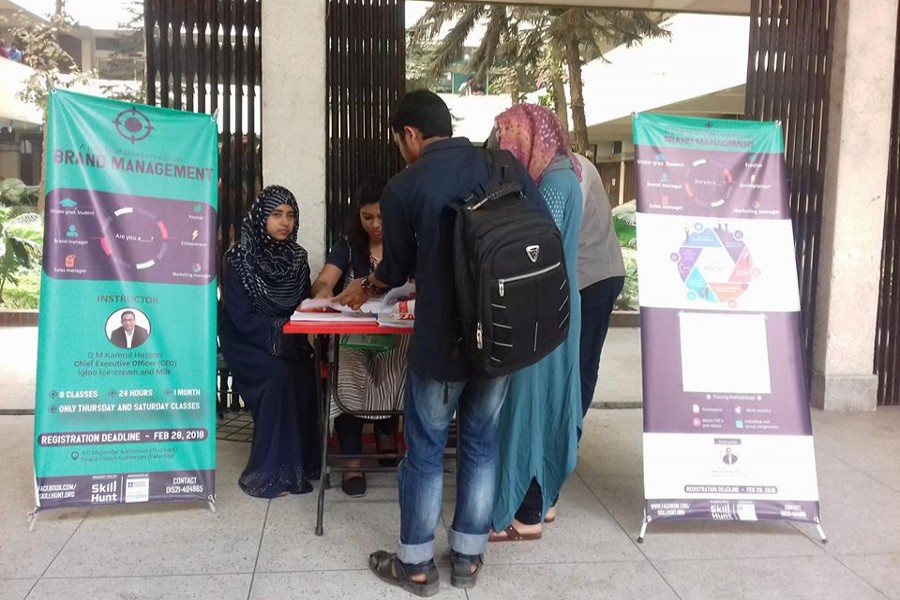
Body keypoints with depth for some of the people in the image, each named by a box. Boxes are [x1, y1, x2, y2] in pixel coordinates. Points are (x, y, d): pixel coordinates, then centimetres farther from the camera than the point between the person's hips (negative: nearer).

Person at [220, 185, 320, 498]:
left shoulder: (296, 257, 5)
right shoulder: (238, 258, -10)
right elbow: (241, 316, -15)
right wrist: (281, 330, -25)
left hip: (290, 342, 4)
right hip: (248, 342, -4)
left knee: (305, 375, -26)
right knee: (279, 375, -30)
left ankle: (302, 461, -12)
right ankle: (271, 471, -20)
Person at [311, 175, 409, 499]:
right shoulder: (348, 246, 7)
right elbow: (321, 283, -7)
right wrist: (324, 290, -34)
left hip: (396, 331, 0)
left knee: (393, 369, -32)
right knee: (348, 372, -32)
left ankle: (386, 432, 2)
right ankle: (352, 460, -19)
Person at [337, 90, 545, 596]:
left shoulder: (403, 187, -7)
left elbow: (398, 268, 6)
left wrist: (364, 289, 27)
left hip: (442, 341, -4)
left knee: (425, 451, 10)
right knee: (482, 444, 16)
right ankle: (468, 559, 27)